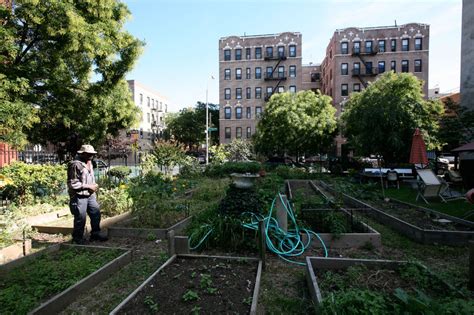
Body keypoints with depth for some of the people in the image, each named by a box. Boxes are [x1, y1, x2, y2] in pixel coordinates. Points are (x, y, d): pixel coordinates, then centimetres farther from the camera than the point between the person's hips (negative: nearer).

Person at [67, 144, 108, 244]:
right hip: (79, 197, -8)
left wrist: (94, 186, 6)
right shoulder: (75, 165, -17)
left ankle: (95, 234, 24)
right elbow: (73, 184, -19)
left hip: (90, 195, 8)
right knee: (80, 218, 2)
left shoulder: (89, 163, 11)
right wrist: (89, 186, -16)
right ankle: (77, 238, 21)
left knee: (96, 213, 10)